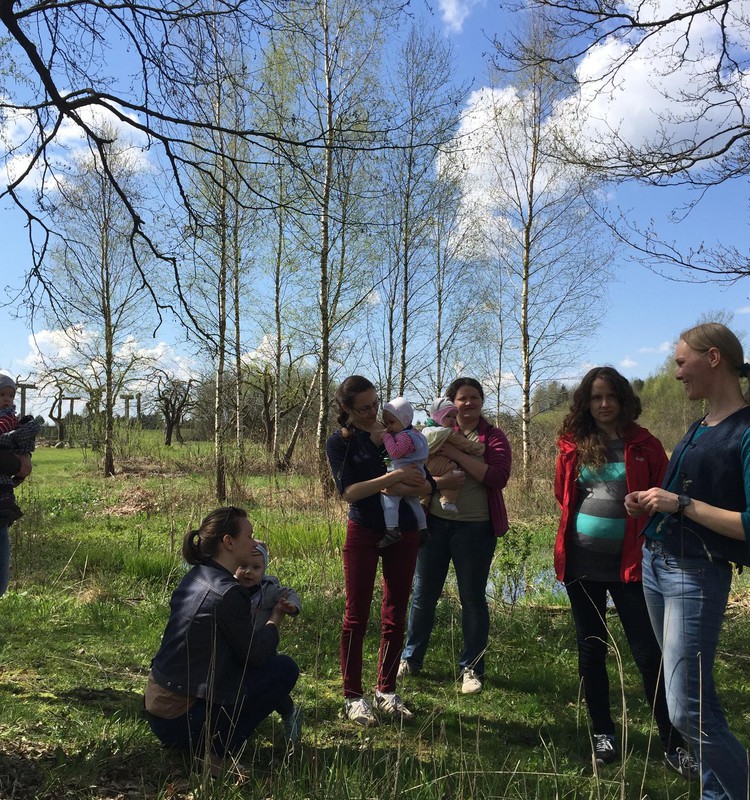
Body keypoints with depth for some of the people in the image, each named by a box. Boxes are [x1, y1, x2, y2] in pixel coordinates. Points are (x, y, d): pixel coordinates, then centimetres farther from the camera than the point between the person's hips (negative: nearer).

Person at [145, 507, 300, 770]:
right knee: (285, 669, -3)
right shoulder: (227, 593, -22)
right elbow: (255, 655, -11)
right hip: (180, 722, -9)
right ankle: (217, 747, -3)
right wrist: (275, 619, 5)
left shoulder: (195, 577, 5)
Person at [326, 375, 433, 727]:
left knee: (395, 616, 9)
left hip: (403, 533, 3)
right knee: (356, 616, 2)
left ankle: (386, 691, 23)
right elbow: (349, 491, -14)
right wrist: (392, 477, -23)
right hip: (363, 533, -3)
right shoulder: (339, 442, -2)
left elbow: (425, 485, -1)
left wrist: (398, 488, -21)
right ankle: (353, 697, 14)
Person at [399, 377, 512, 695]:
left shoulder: (493, 437, 0)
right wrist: (437, 480, -21)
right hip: (435, 523, 2)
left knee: (473, 598, 7)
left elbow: (498, 477, -16)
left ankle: (472, 668, 23)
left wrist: (456, 454, -20)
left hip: (475, 528, -2)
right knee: (423, 593, 12)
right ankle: (411, 658, 29)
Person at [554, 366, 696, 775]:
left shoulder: (643, 445, -2)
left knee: (649, 652, 0)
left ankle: (673, 744, 14)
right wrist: (589, 520, 8)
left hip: (629, 562, -2)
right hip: (581, 563, 3)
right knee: (591, 648, 12)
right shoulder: (573, 446, 3)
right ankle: (602, 733, 27)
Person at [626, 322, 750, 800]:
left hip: (697, 576, -9)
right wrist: (651, 504, 4)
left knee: (686, 708, -7)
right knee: (698, 694, 18)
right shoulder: (699, 429, 11)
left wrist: (680, 504, -21)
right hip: (655, 566, 9)